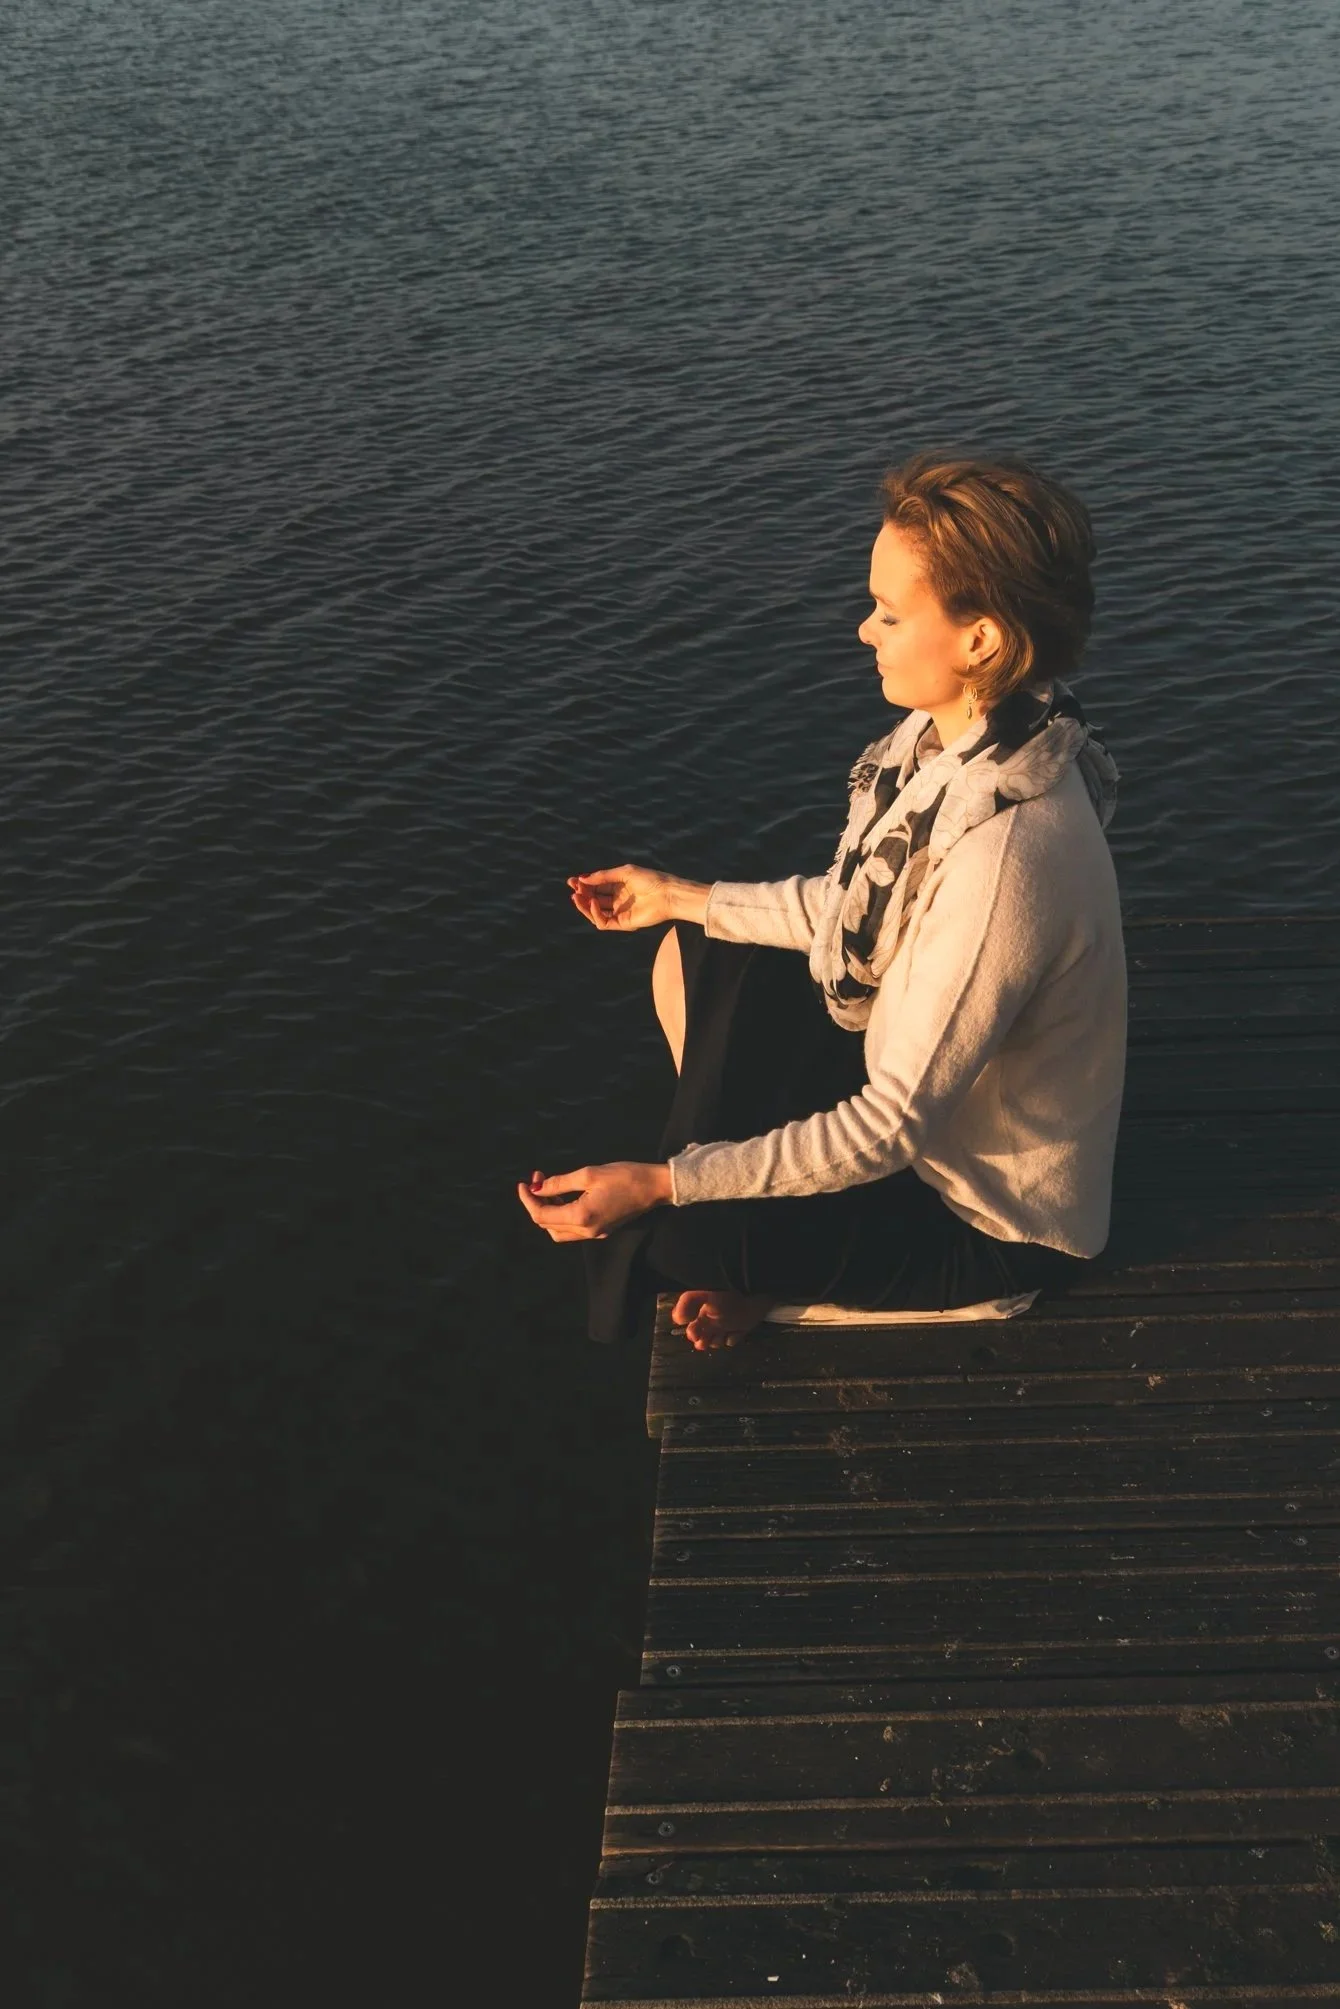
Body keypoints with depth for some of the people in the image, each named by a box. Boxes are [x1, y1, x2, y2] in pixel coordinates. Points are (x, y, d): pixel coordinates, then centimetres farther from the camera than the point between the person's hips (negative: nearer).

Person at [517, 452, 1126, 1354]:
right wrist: (682, 898, 13)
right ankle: (749, 1244, 17)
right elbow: (861, 912, 7)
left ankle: (762, 1272, 15)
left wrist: (658, 1186, -30)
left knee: (644, 1237, -18)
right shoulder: (963, 739, -10)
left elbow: (892, 1126, -31)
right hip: (925, 1073, 9)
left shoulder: (1005, 851, -37)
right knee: (691, 962, 12)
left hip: (988, 1215, -9)